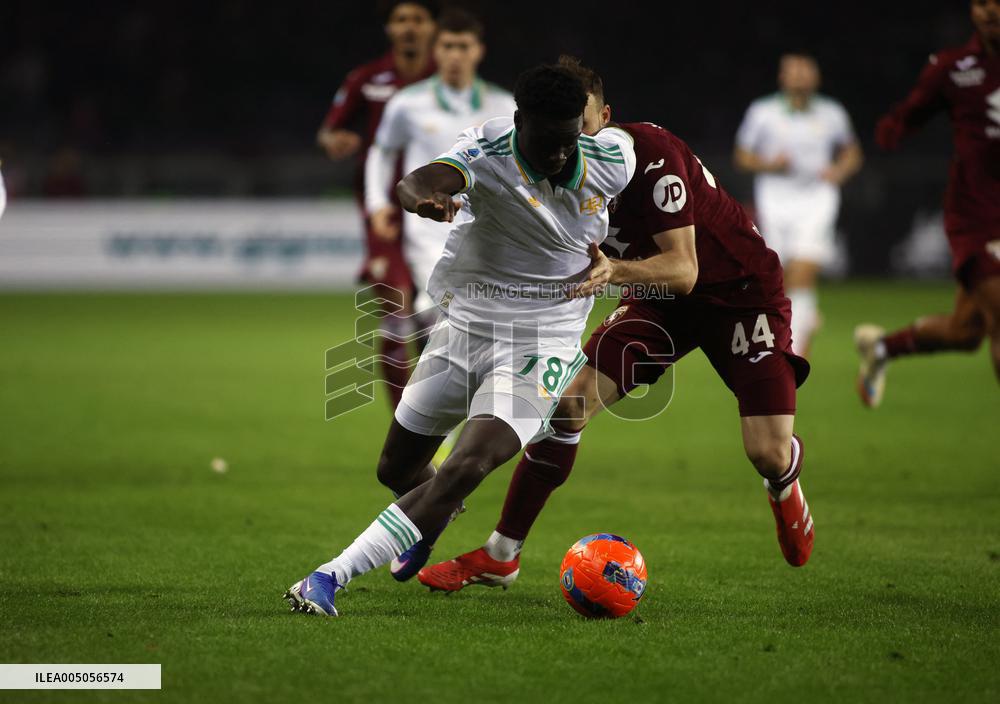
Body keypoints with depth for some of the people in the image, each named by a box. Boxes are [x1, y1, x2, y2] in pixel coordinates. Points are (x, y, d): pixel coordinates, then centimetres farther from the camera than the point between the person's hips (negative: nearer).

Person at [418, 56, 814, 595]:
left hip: (741, 291, -5)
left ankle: (785, 489, 26)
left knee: (768, 453, -16)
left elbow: (684, 270, -34)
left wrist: (617, 271, -51)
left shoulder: (652, 155, -31)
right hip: (658, 295, 5)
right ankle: (500, 558, -1)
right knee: (568, 402, -12)